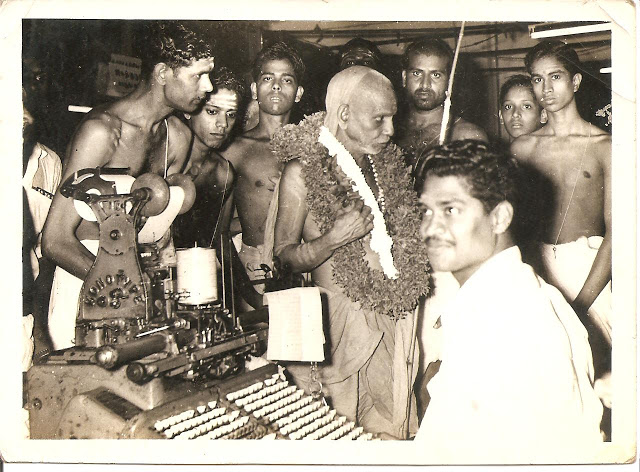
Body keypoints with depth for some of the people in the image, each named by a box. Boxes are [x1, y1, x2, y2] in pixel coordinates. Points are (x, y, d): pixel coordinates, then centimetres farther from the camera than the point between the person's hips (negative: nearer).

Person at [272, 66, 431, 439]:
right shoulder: (303, 170, -7)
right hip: (344, 320, -5)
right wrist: (333, 239, -21)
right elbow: (284, 256, -6)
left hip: (396, 320, 5)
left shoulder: (386, 162, 11)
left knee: (396, 428, 11)